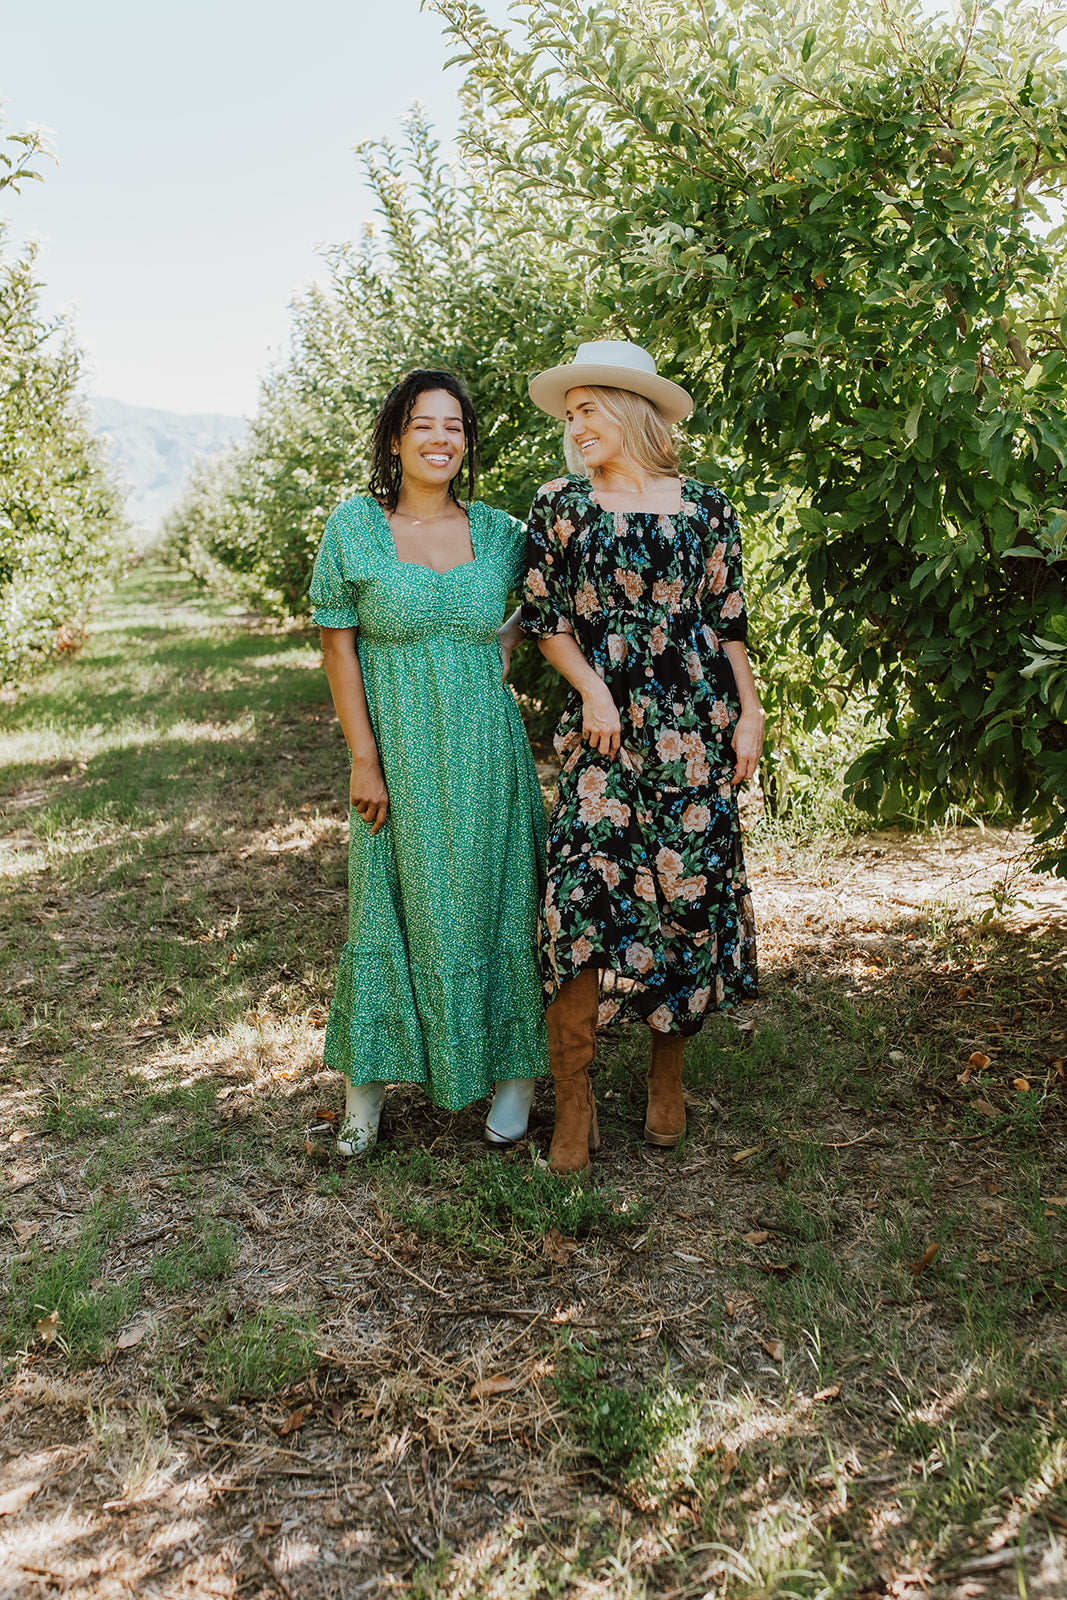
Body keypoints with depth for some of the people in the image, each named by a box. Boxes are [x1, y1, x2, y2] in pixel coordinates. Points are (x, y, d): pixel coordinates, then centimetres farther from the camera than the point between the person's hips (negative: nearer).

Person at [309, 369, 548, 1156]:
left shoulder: (499, 530, 3)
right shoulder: (355, 525, -3)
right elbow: (338, 646, -4)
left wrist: (510, 638, 3)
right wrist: (363, 759, -9)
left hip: (485, 750, 2)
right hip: (398, 752, -1)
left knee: (496, 901, 8)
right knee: (390, 906, 7)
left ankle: (515, 1069, 23)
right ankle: (367, 1079, 20)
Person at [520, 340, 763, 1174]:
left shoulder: (706, 505, 7)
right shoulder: (561, 503, 6)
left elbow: (729, 620, 10)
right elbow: (545, 618, 7)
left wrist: (750, 711, 5)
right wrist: (590, 687, -7)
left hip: (695, 727, 1)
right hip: (604, 727, -1)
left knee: (689, 892, 4)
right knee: (584, 899, -10)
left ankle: (668, 1079, 24)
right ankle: (574, 1105, 3)